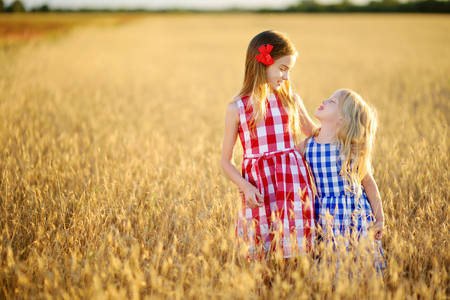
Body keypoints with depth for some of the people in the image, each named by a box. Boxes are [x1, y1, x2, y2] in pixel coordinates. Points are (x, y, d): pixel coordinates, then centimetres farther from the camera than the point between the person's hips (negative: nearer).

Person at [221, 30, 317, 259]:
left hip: (294, 185, 2)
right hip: (259, 192, -2)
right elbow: (226, 161, 4)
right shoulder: (236, 109, 2)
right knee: (257, 257, -2)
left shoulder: (291, 100, 9)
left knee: (293, 254, -3)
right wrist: (245, 186, -11)